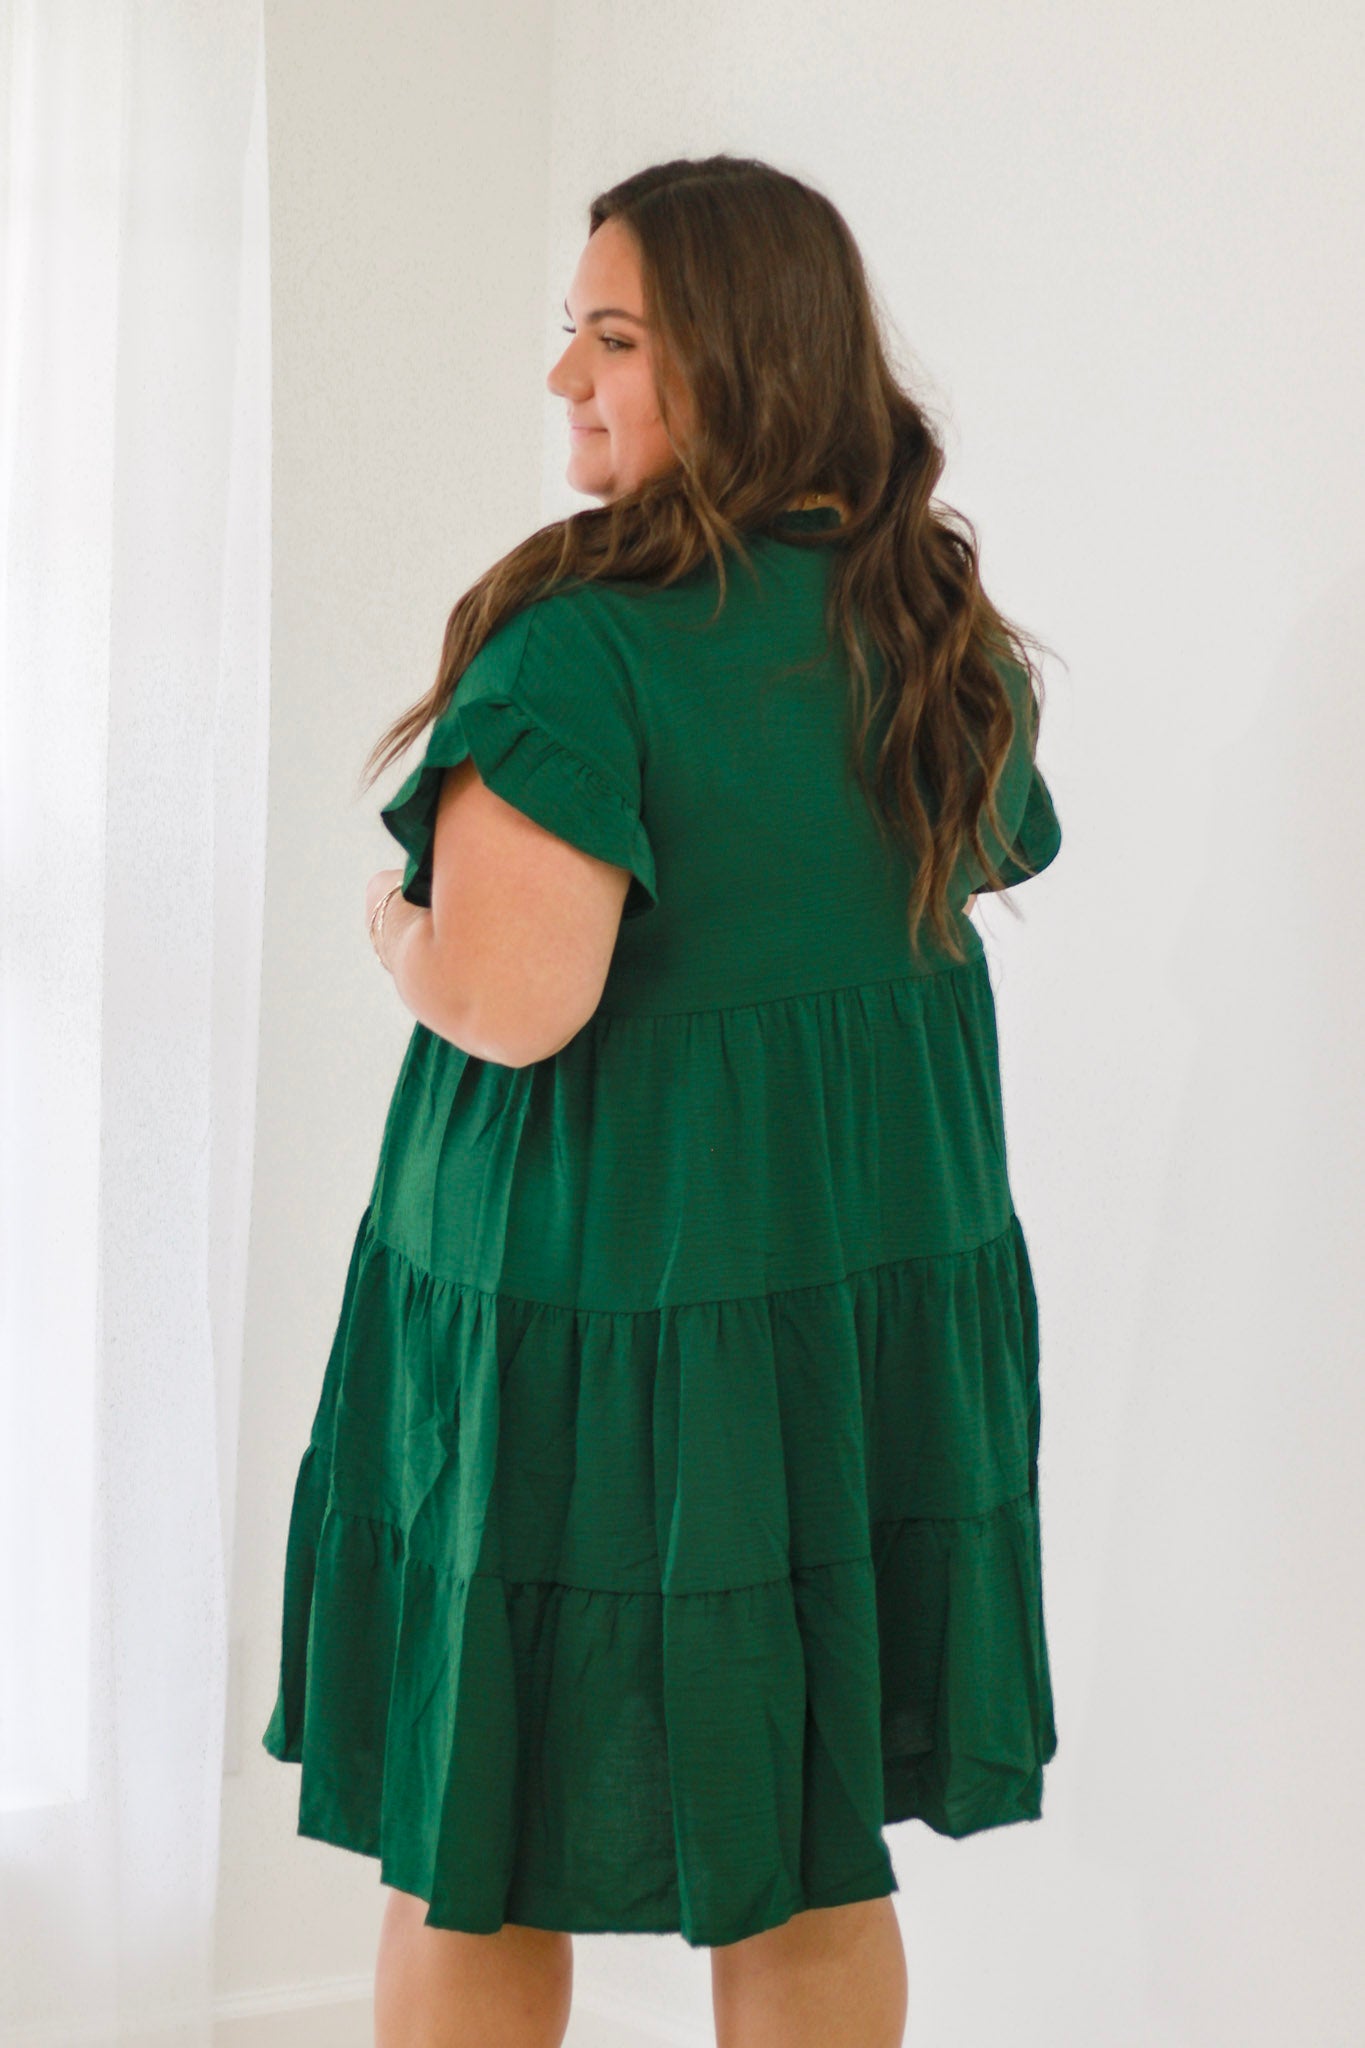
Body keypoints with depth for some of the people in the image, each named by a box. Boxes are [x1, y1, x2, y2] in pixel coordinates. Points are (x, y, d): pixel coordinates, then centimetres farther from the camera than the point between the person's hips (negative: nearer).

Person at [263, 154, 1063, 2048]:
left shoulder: (585, 644, -19)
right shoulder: (943, 629, 4)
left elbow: (510, 999, -26)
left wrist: (392, 917, -5)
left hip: (595, 1298, -7)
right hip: (891, 1284, 7)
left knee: (477, 1855, 10)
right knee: (812, 1864, 16)